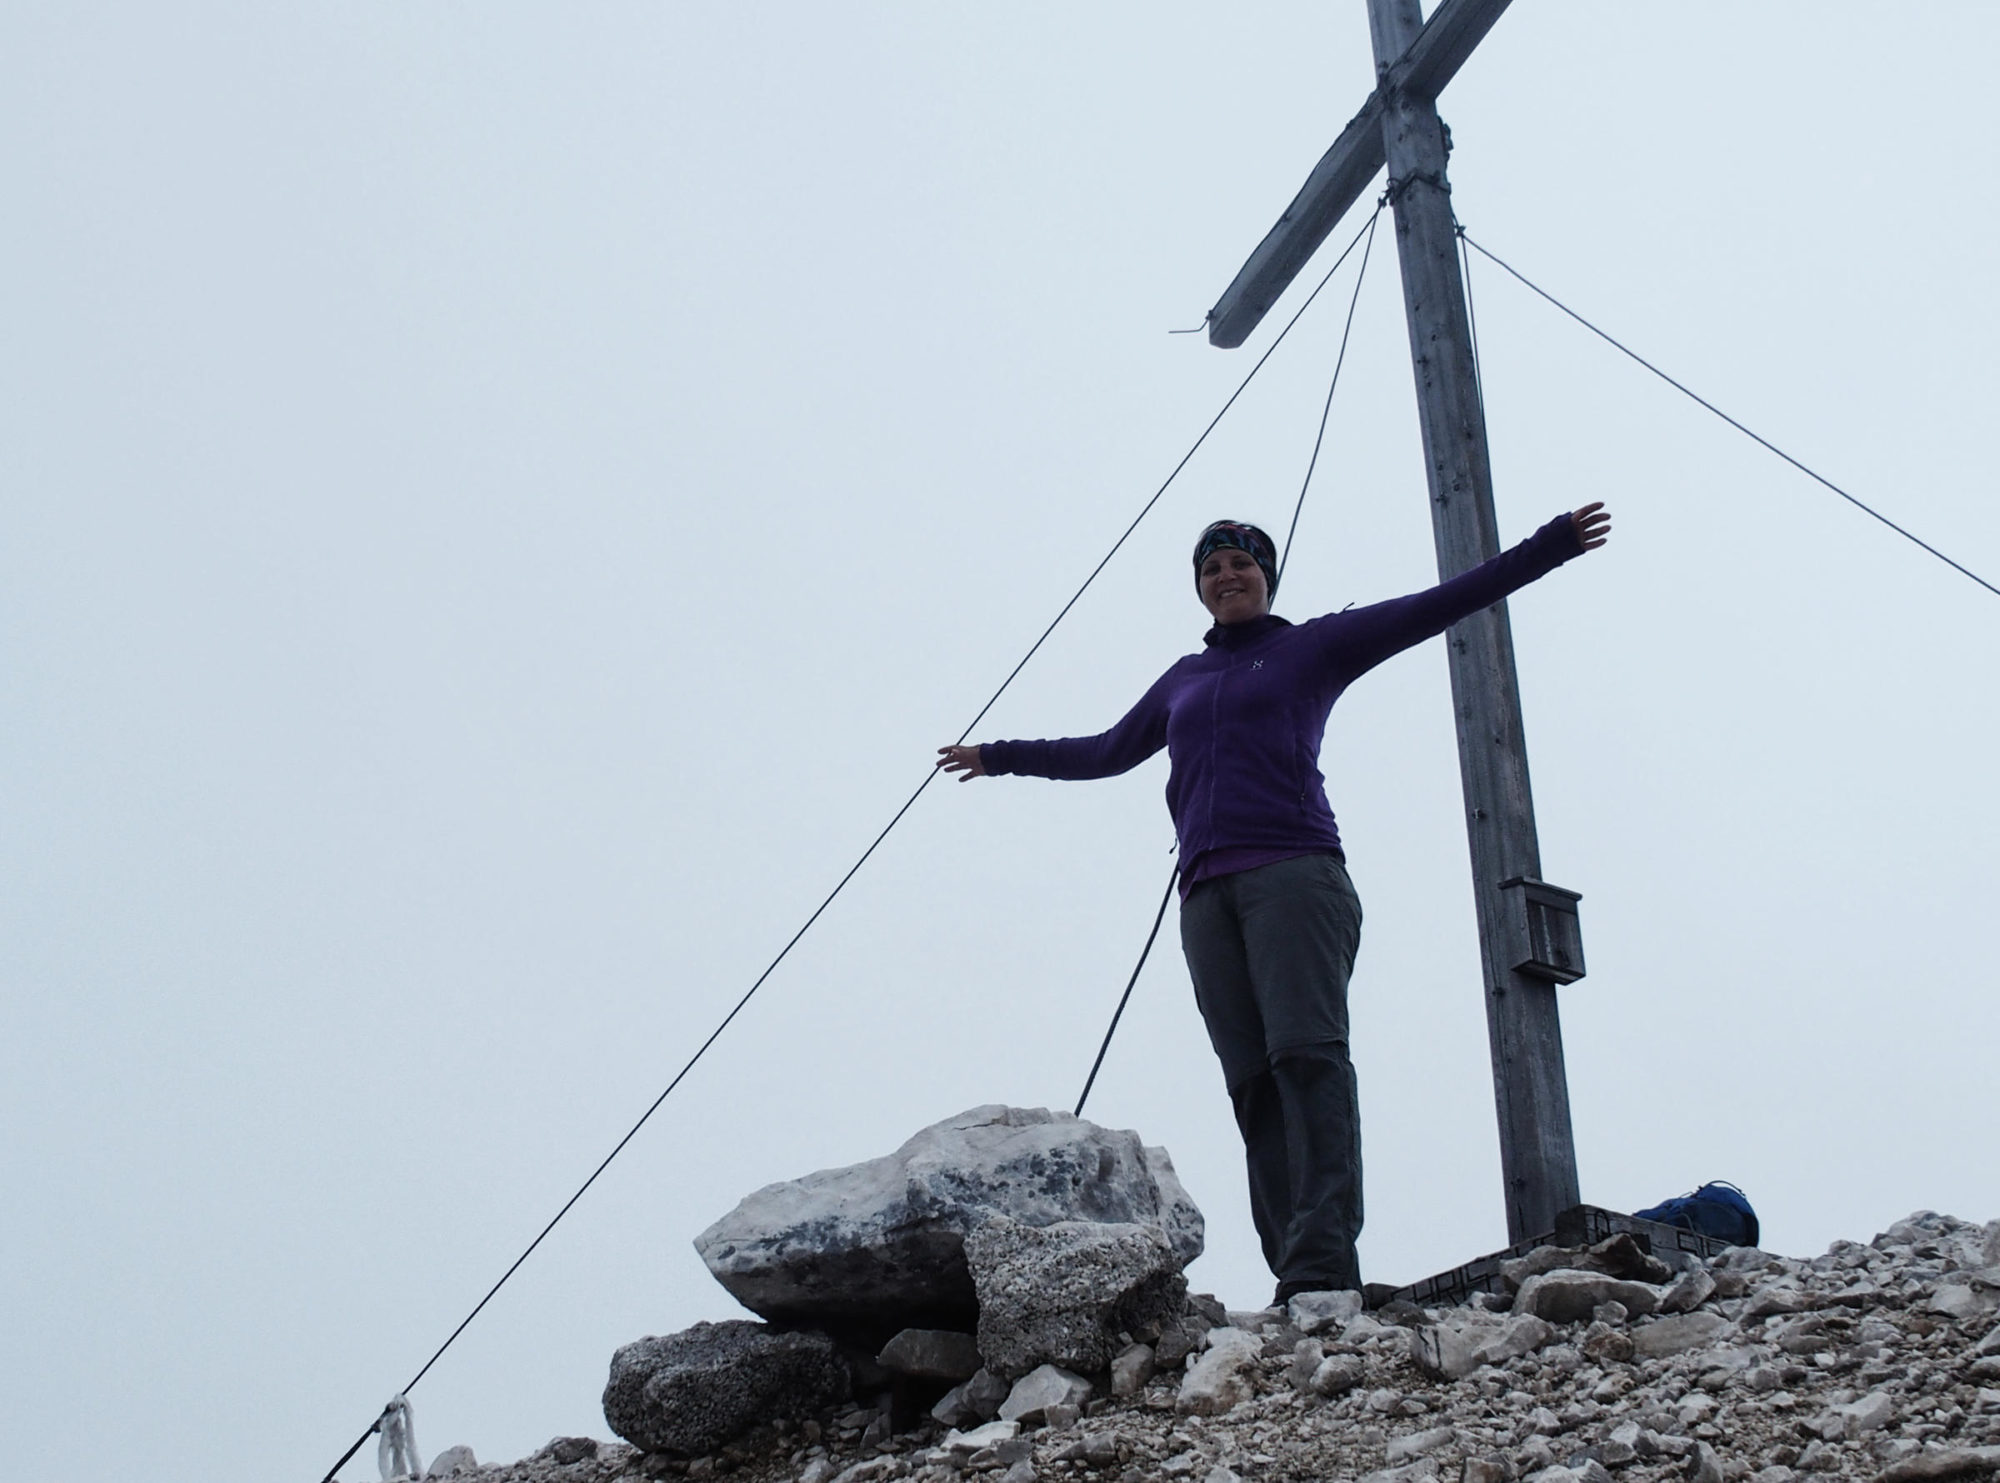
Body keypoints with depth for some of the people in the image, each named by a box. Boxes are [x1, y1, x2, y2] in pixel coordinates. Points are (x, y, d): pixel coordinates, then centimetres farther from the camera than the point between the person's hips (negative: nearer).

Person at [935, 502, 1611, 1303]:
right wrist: (1002, 756, 52)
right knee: (1254, 1083, -8)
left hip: (1294, 871, -5)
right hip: (1208, 896, 5)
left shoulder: (1314, 646, 16)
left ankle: (1323, 1264, -32)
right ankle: (1295, 1271, -16)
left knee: (1307, 1052, -21)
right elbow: (1107, 751, 44)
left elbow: (1440, 605, 11)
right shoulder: (1182, 680, 29)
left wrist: (1549, 545, 5)